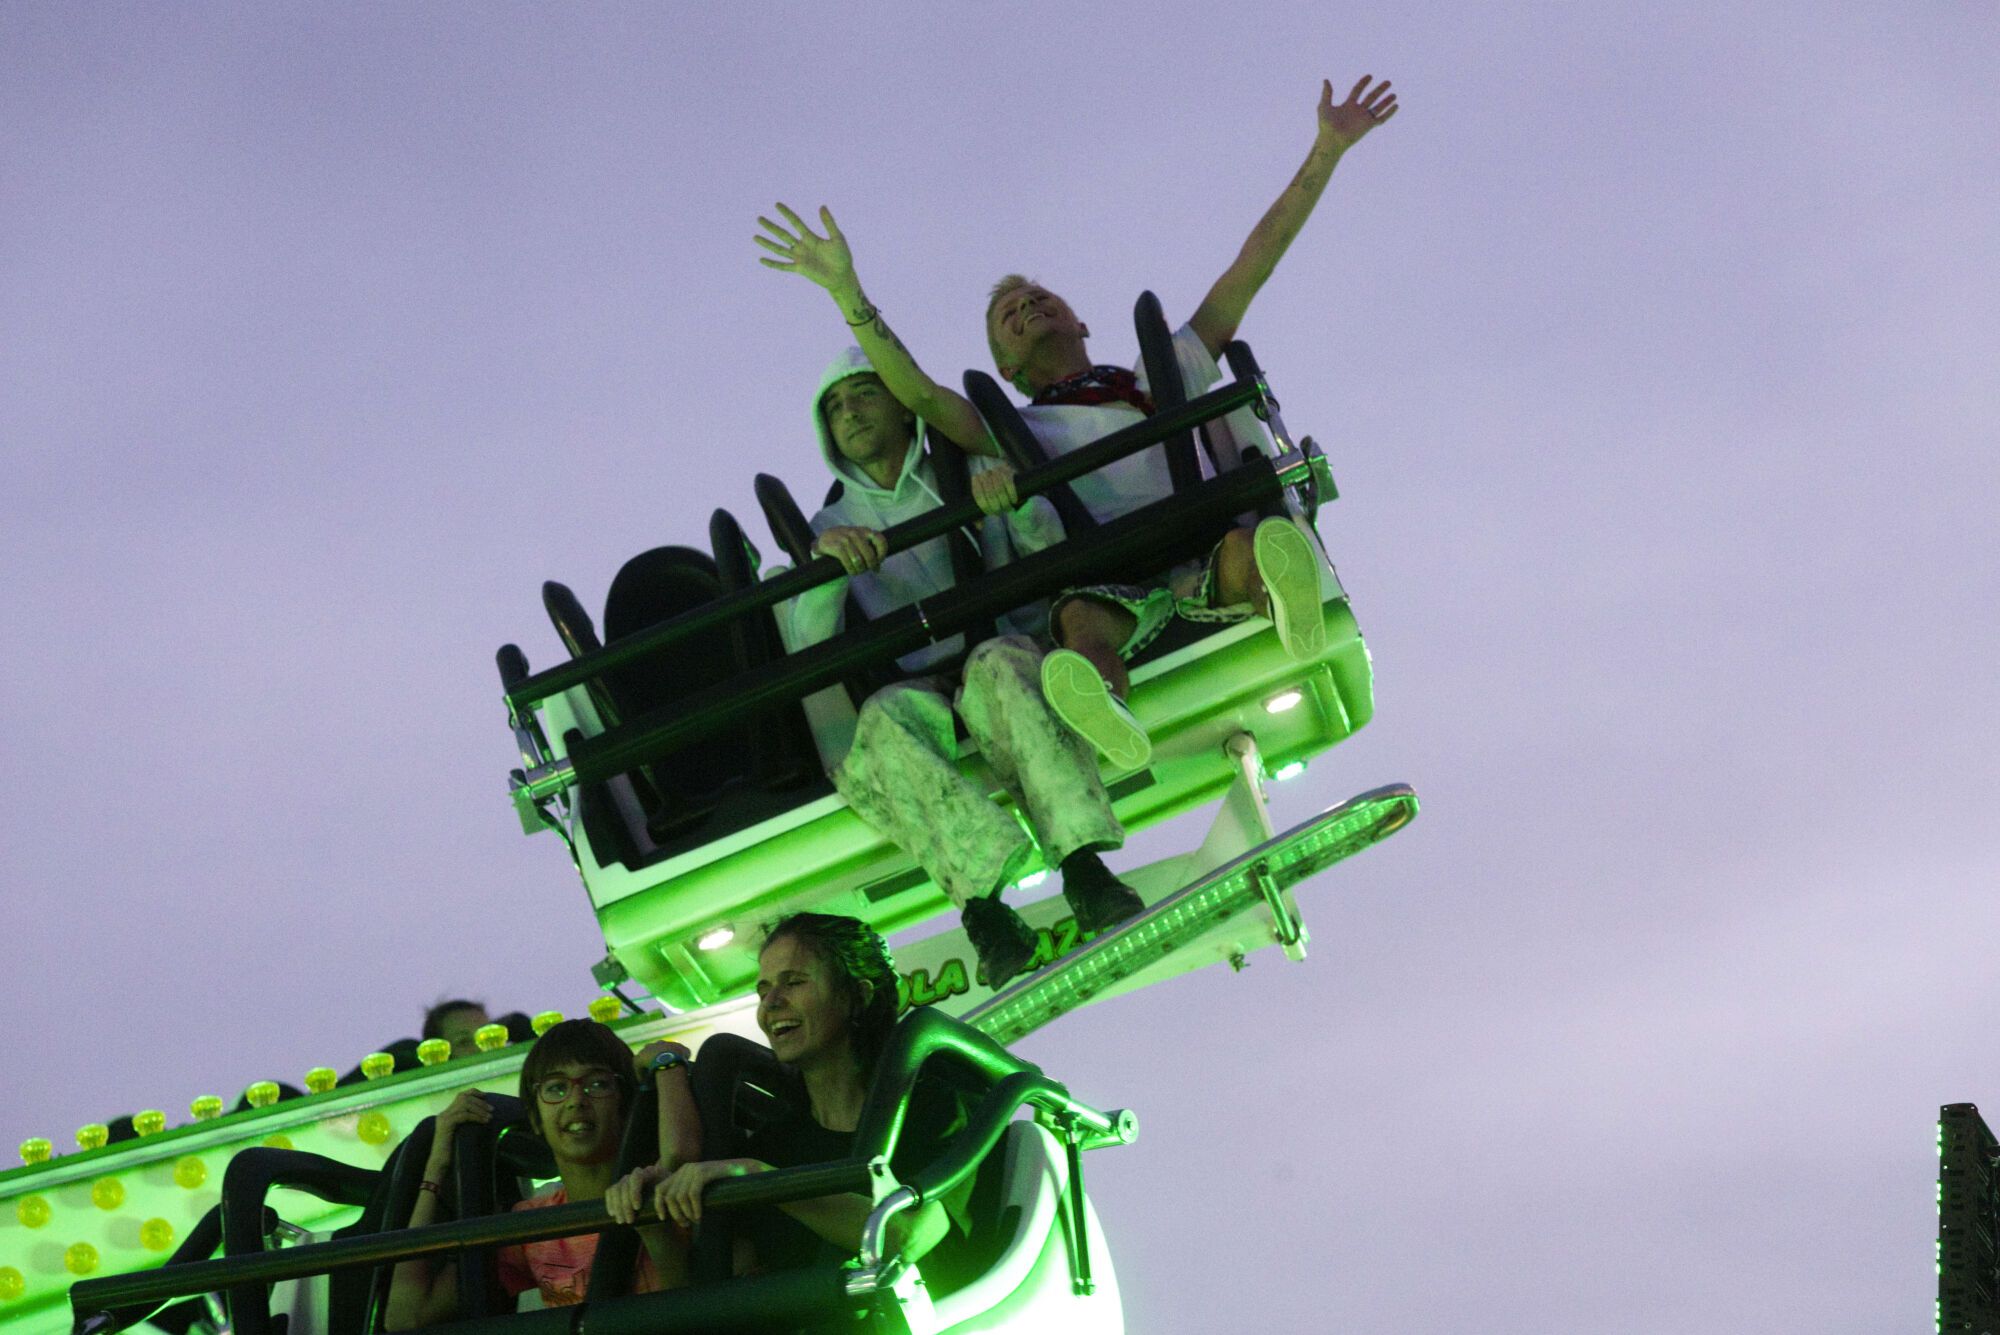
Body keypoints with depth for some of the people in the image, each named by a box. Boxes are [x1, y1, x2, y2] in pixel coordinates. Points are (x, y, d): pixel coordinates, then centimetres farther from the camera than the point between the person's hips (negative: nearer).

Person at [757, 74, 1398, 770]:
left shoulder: (1163, 377, 31)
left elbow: (1254, 263, 28)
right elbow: (919, 394, 7)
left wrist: (1327, 150, 26)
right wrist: (846, 289, -2)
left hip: (1202, 564, 2)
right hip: (1110, 588, -2)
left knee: (1249, 552, -35)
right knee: (1082, 617, -39)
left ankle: (1280, 596, -69)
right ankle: (1108, 719, -71)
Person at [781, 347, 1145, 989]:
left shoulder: (971, 474, 23)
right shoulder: (831, 526, 25)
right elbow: (807, 645, 5)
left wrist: (1019, 502, -13)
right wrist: (825, 558, -13)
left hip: (1005, 652, -1)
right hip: (920, 688, 1)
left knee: (997, 667, -38)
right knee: (884, 719, -36)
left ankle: (1084, 865, -52)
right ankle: (981, 900, -51)